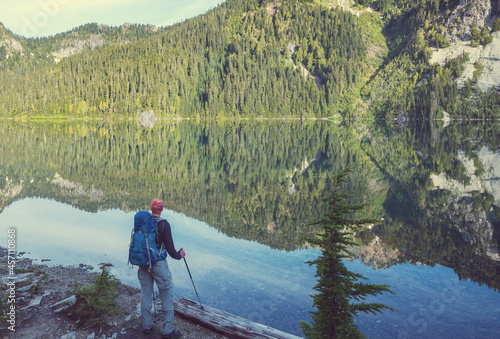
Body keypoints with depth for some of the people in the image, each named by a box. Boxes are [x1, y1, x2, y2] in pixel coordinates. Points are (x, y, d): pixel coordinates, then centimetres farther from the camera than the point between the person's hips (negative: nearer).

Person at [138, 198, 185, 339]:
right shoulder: (164, 224, -15)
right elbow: (169, 247, -13)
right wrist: (179, 255, 6)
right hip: (158, 264, -6)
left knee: (145, 294, 16)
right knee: (166, 296, 6)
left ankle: (146, 326, 28)